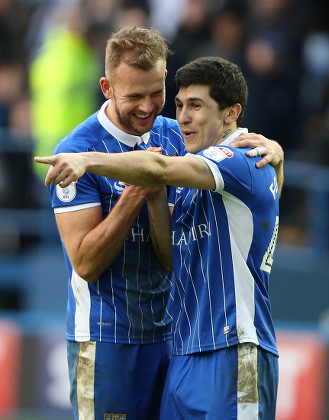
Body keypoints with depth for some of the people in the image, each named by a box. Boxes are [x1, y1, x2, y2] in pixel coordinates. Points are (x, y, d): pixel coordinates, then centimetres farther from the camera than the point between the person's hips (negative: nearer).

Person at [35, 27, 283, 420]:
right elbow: (86, 263, -16)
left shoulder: (173, 136, 7)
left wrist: (271, 150, -8)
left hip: (168, 332, 6)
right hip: (106, 339, -6)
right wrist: (136, 193, -24)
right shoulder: (78, 152, -11)